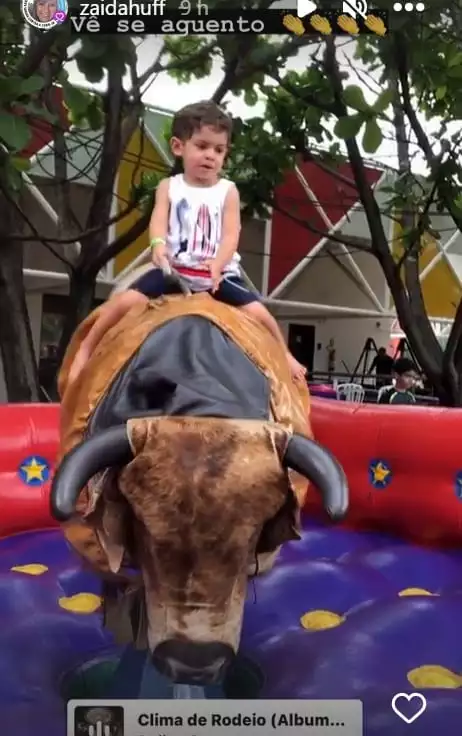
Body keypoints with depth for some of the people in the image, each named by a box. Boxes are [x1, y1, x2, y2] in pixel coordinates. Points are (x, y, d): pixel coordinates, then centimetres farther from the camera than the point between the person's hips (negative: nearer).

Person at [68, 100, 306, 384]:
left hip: (220, 274, 0)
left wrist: (218, 263, -28)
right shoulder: (169, 187, 10)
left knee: (258, 313, -15)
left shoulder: (228, 191, 8)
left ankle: (285, 356, 13)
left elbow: (231, 234, -6)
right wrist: (159, 245, -34)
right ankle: (86, 348, 1)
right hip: (174, 270, 0)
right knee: (124, 302, -18)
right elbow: (158, 220, -9)